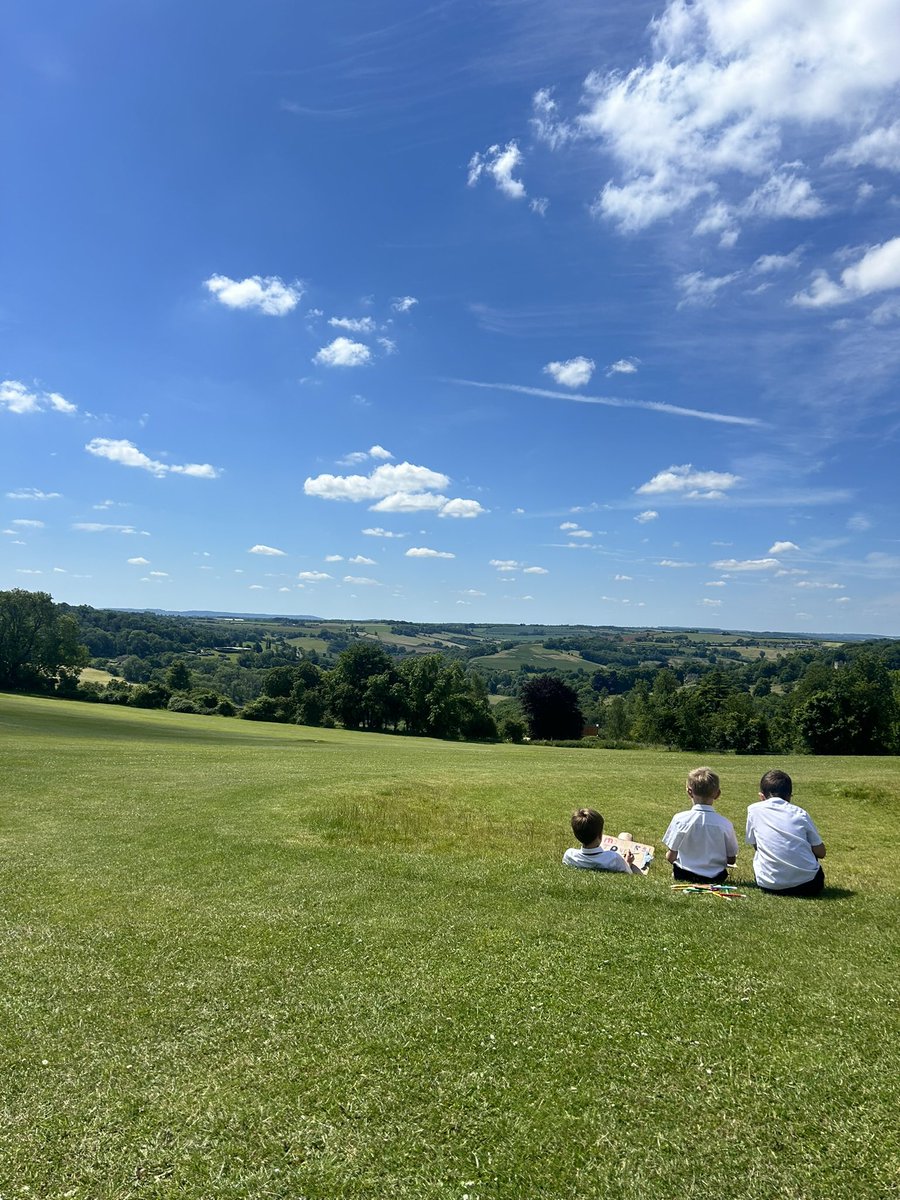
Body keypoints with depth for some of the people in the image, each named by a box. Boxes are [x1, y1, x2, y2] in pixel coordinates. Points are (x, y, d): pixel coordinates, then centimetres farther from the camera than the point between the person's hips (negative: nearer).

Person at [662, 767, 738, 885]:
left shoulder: (680, 819, -16)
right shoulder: (725, 824, -14)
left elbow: (670, 857, -10)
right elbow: (732, 860, -1)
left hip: (684, 876, -1)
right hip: (716, 878, 1)